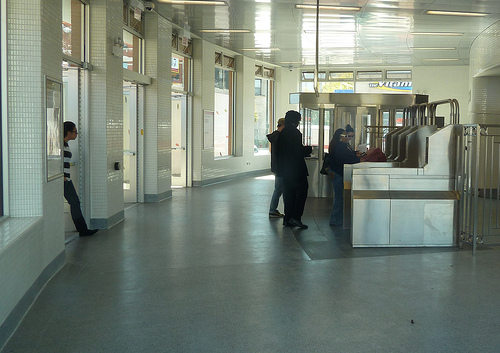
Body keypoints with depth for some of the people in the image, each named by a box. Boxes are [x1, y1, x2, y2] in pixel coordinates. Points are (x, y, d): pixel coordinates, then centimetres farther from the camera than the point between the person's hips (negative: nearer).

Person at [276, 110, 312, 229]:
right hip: (296, 169, -8)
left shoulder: (282, 133, 12)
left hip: (284, 169, 8)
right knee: (302, 191, -2)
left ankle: (287, 219, 12)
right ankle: (295, 217, -8)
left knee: (288, 193, 11)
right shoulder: (295, 133, -13)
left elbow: (278, 151, 15)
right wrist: (309, 149, 1)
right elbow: (299, 151, -18)